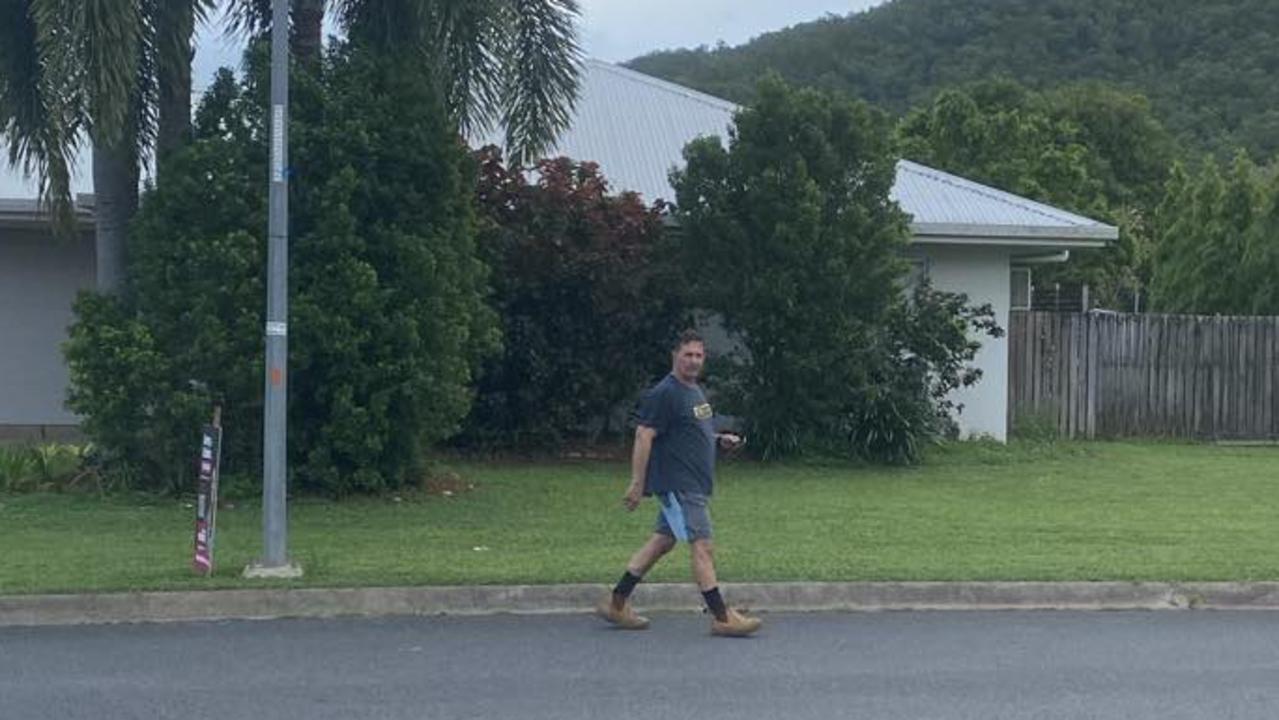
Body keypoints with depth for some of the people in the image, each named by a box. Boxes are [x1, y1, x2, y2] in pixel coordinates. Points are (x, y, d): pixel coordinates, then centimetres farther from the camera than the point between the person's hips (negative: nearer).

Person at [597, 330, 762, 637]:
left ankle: (617, 603, 20)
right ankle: (721, 617, -7)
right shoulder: (663, 394, -13)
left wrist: (720, 439, 12)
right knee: (702, 546, -10)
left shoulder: (695, 391, 17)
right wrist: (637, 484, -20)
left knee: (661, 541, 13)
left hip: (693, 484, 10)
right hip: (677, 484, -10)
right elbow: (644, 436, -17)